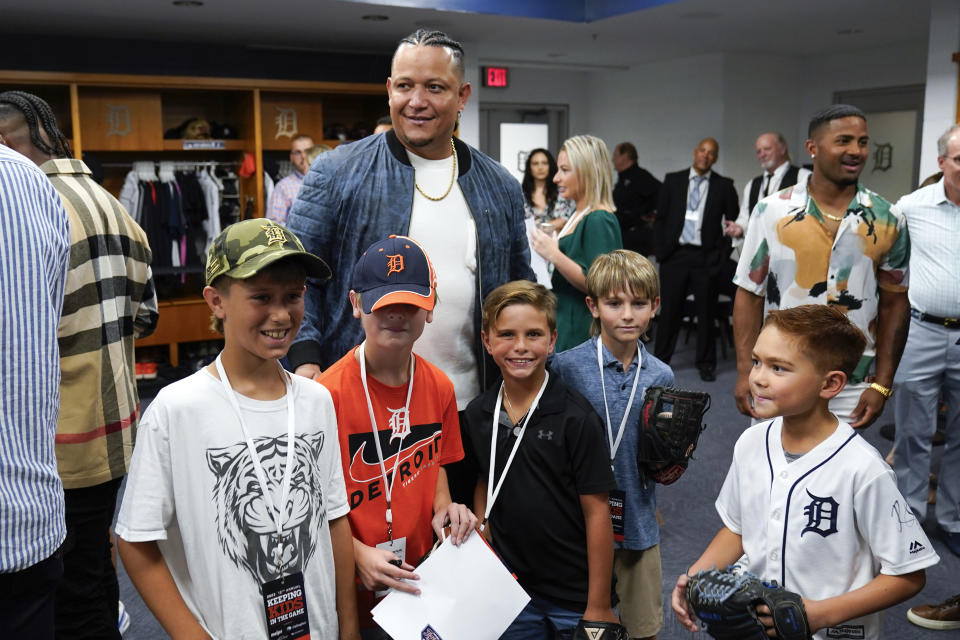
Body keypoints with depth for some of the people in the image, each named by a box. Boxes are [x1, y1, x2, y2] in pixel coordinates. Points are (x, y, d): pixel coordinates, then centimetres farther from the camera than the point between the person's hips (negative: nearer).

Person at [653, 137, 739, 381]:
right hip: (675, 254, 1)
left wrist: (722, 254, -3)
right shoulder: (673, 180, 7)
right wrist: (661, 250, 0)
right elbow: (660, 218, 8)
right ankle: (660, 360, 17)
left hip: (706, 258, -1)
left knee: (706, 312, 5)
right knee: (670, 309, 5)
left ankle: (706, 364, 17)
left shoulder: (724, 186, 4)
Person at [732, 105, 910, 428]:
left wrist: (882, 385, -1)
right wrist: (745, 372, -6)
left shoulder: (887, 220, 0)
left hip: (850, 390, 1)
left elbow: (894, 305, 4)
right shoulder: (772, 212, -4)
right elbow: (750, 294, -2)